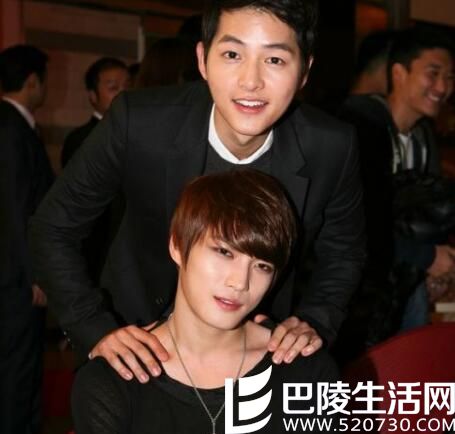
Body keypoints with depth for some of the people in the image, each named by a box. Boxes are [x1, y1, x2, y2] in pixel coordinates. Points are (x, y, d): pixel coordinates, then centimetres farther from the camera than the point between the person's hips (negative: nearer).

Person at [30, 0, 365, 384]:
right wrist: (97, 330, -20)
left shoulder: (332, 148, -21)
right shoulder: (138, 122, -25)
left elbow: (342, 252, -2)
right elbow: (54, 228, -12)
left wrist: (315, 322, -17)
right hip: (145, 349, 0)